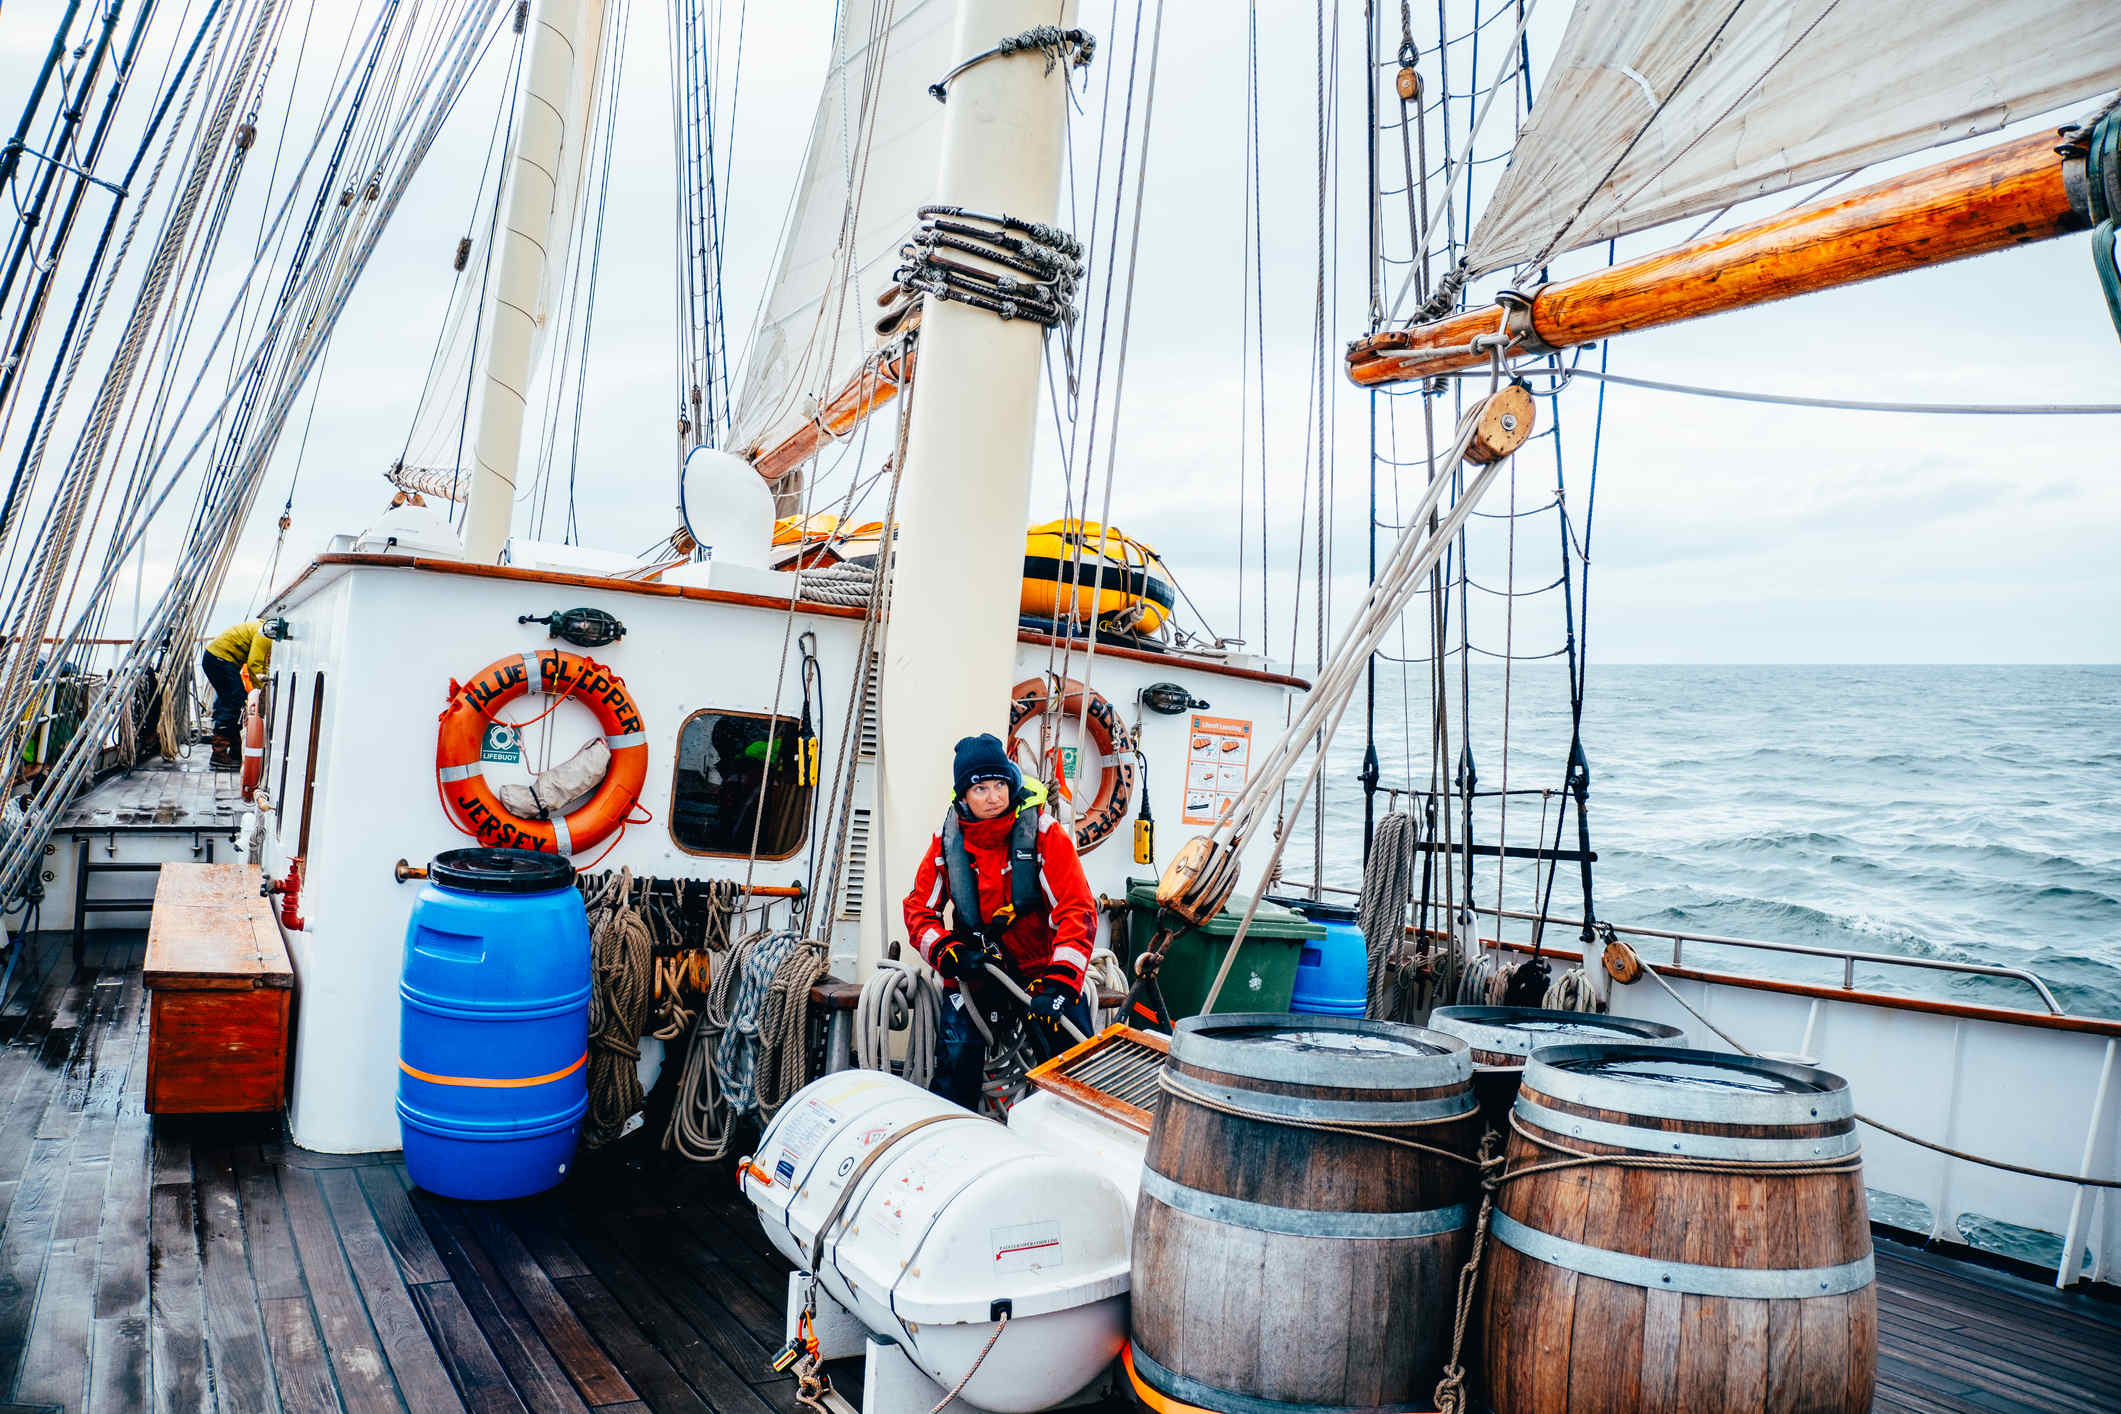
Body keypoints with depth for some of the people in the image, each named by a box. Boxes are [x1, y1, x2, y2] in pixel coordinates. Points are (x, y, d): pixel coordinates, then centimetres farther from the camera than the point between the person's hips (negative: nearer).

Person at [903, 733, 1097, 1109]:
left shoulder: (1044, 832, -12)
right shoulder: (947, 840, -3)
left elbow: (1077, 909, -16)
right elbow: (918, 909, 4)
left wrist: (1059, 982, -26)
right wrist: (952, 955, -15)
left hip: (1041, 967, -1)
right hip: (973, 970, 2)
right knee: (956, 1061, -11)